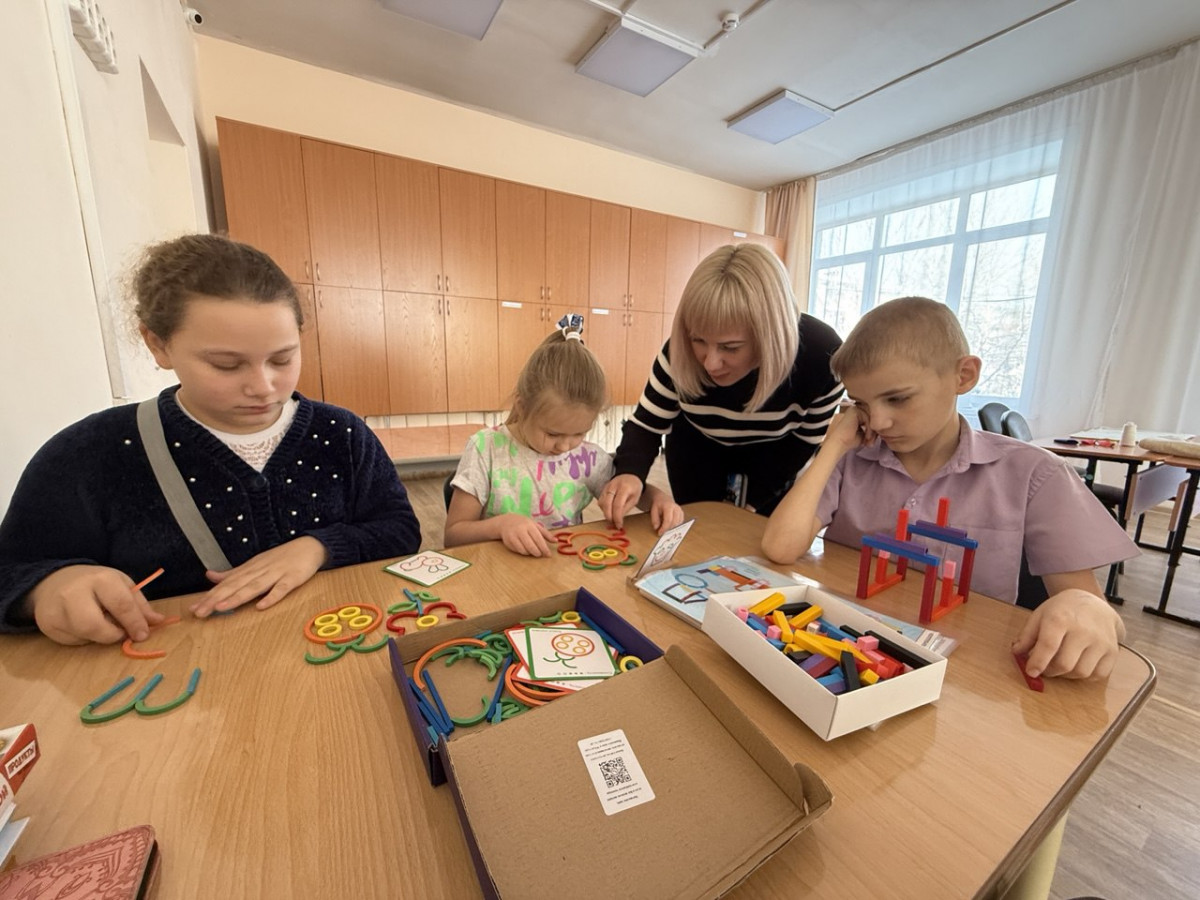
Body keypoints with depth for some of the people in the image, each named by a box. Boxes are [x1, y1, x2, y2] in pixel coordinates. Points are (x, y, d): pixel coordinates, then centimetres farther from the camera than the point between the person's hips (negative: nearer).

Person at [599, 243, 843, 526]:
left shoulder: (821, 354, -32)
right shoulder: (680, 351, -33)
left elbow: (805, 441, -16)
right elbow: (646, 426, -23)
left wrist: (753, 496, -12)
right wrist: (629, 472, -45)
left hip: (773, 456, 1)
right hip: (697, 448, 0)